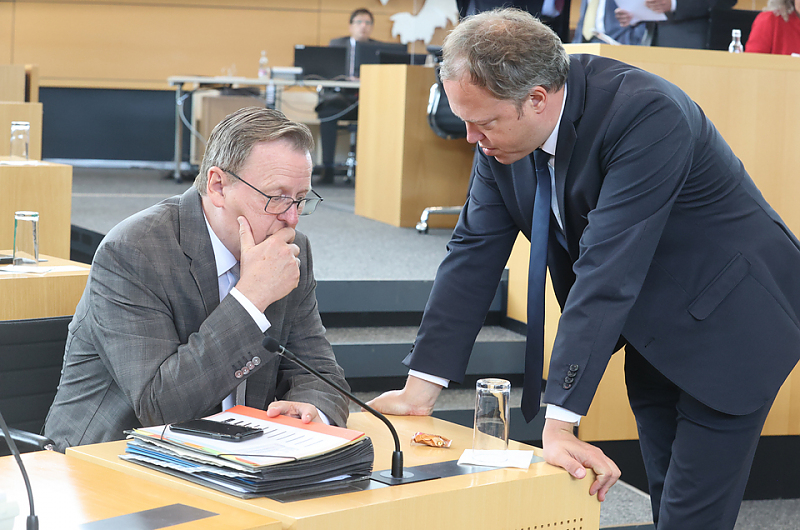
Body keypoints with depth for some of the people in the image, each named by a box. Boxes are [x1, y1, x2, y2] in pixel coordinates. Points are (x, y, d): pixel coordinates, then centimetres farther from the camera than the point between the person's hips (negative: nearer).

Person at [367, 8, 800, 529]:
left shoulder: (646, 114, -32)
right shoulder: (505, 131, -10)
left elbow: (607, 272, -37)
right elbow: (475, 251, -5)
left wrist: (560, 422, -40)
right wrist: (421, 387, -8)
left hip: (729, 322, -7)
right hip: (649, 334, 7)